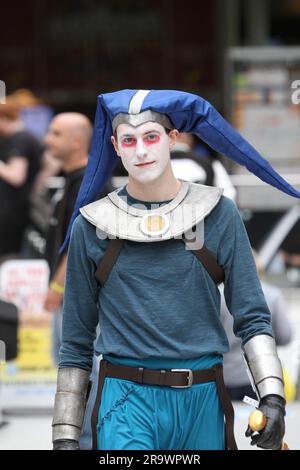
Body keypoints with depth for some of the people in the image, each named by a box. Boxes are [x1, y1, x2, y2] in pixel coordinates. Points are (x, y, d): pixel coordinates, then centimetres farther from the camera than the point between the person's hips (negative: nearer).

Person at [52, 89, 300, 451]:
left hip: (202, 401, 1)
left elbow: (252, 317, 3)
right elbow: (76, 343, 9)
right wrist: (65, 436, 7)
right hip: (127, 403, -1)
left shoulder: (217, 214, 4)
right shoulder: (92, 227, 4)